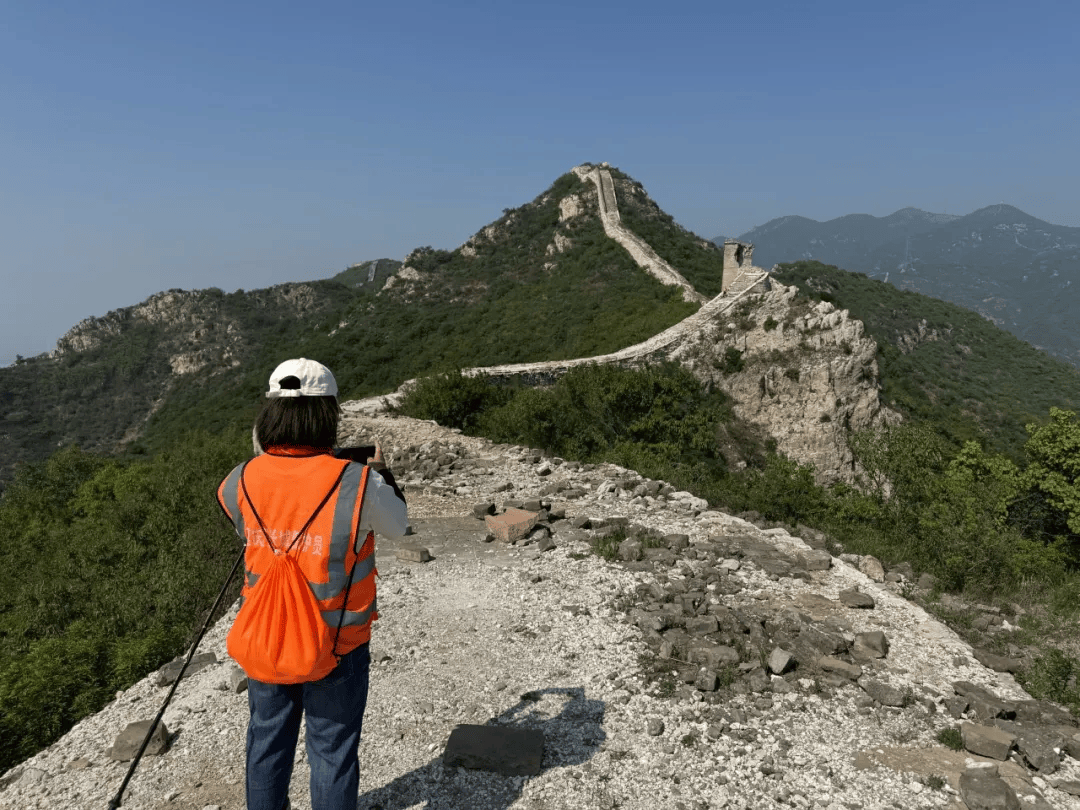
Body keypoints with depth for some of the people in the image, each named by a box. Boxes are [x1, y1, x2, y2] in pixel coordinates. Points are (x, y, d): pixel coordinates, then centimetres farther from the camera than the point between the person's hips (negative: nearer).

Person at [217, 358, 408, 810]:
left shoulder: (243, 481, -14)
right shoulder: (359, 484, -25)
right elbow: (397, 525, -5)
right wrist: (380, 472, 12)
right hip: (337, 645, -3)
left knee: (267, 741, 24)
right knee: (332, 751, 15)